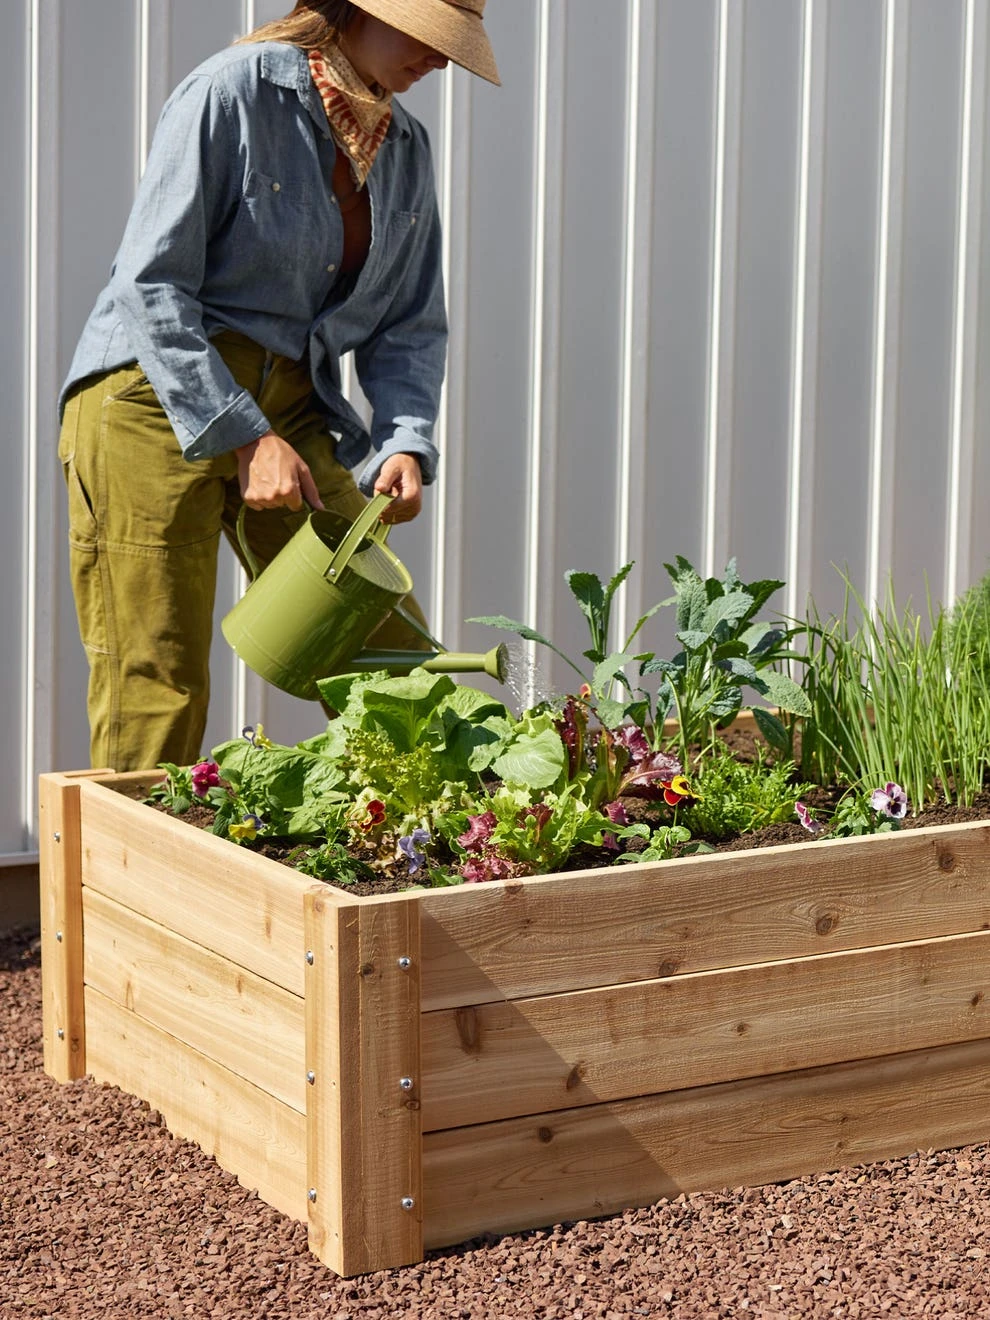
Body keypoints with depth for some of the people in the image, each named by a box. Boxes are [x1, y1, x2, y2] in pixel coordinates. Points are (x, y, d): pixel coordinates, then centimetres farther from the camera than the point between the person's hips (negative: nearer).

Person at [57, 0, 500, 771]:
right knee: (157, 692, -6)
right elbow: (151, 285, -15)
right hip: (156, 399, -6)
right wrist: (244, 438, -19)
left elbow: (411, 324, 13)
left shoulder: (405, 147, 10)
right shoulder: (233, 93, -10)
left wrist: (407, 441, -7)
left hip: (288, 408, 6)